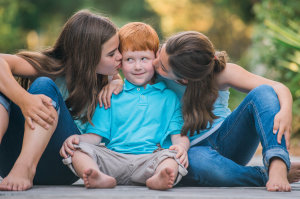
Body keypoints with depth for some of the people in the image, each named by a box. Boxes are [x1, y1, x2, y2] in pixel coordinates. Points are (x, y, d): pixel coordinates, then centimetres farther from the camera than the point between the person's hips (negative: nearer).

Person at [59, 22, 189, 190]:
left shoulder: (169, 97, 19)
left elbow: (178, 133, 11)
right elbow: (97, 135, 15)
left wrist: (181, 146, -14)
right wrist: (77, 138, -7)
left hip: (151, 158, -1)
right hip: (113, 158, 2)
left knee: (172, 157, -34)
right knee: (79, 149, -23)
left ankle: (158, 178, -65)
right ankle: (100, 177, -50)